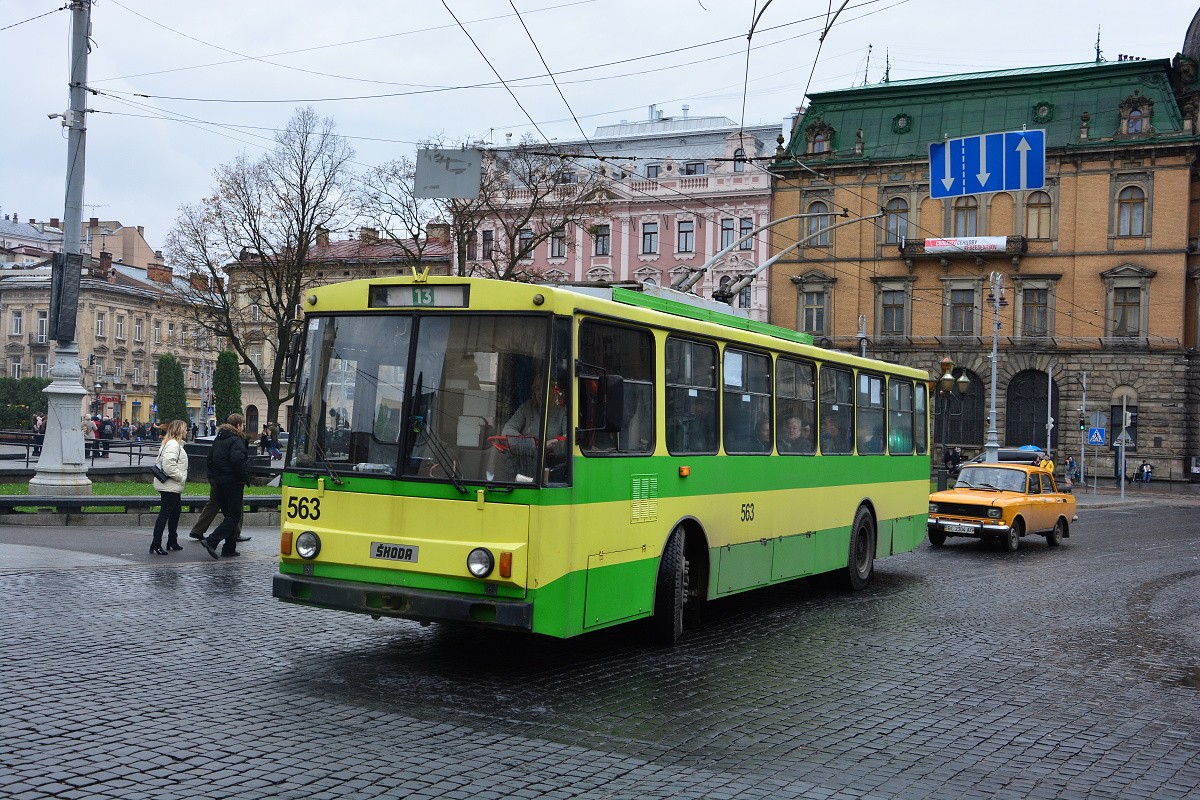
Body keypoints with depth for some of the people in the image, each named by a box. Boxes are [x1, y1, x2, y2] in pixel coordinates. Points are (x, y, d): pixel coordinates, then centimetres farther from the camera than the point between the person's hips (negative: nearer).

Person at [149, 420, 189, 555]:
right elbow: (169, 466, -27)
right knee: (165, 514, -8)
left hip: (174, 487, 11)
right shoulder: (173, 445, -18)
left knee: (175, 513, 19)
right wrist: (181, 478, -16)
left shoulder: (175, 444, 16)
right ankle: (155, 545, -6)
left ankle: (172, 542, 29)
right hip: (169, 487, -11)